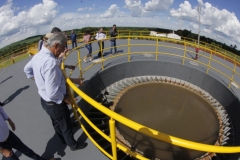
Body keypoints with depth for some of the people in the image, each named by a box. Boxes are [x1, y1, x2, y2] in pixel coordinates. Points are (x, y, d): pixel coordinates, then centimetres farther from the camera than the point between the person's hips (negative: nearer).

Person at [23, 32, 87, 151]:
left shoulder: (37, 56, -4)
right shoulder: (50, 62, -34)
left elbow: (27, 69, 17)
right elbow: (53, 93, -33)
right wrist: (65, 98, -16)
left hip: (45, 100, 9)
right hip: (55, 103, -9)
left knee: (57, 123, 29)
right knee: (66, 126, 16)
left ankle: (64, 140, 54)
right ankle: (73, 145, 41)